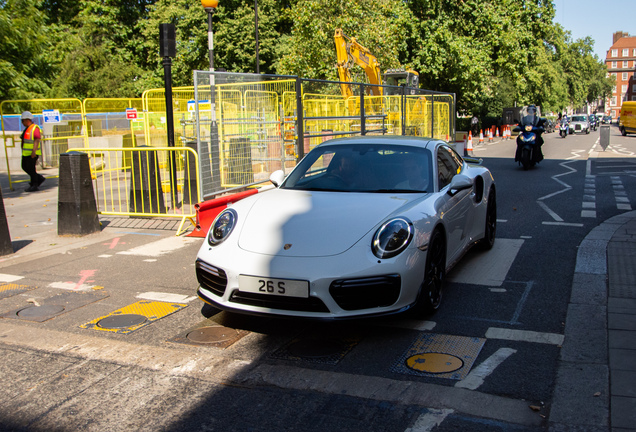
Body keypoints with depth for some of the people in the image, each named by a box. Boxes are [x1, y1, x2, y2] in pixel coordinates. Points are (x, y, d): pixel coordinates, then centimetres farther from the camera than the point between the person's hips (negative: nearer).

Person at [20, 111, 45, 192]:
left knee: (31, 168, -6)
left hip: (32, 154, -10)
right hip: (26, 153, 10)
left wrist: (33, 151, -29)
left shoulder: (35, 128, -14)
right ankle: (39, 178, 23)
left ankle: (34, 185, 2)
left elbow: (37, 140, -22)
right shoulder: (26, 129, 16)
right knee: (24, 167, 12)